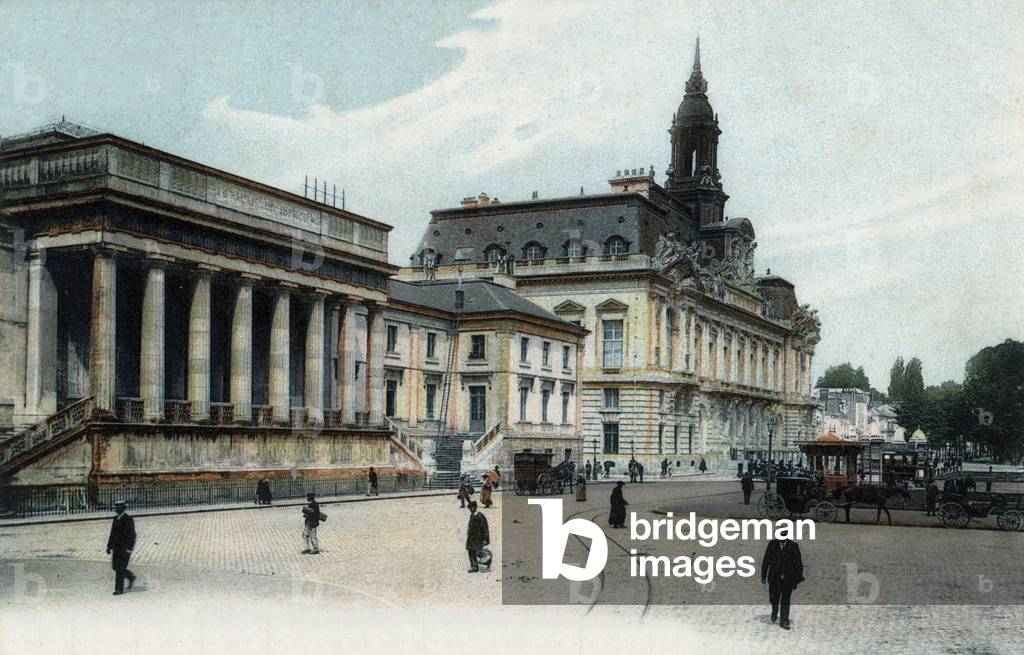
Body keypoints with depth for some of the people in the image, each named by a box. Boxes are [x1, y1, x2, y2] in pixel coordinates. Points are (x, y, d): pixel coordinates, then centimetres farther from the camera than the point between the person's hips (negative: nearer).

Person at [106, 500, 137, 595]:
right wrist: (109, 546, 11)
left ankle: (119, 589, 0)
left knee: (120, 568, -7)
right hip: (116, 547, 8)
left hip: (125, 548, -8)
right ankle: (131, 577, 31)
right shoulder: (116, 519, 10)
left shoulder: (128, 520, -13)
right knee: (115, 567, 10)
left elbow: (132, 535, -15)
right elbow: (113, 533, 15)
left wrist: (129, 548, -19)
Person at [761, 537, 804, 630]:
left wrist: (797, 580, -1)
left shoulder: (793, 546, -1)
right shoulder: (772, 544, 2)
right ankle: (774, 612, 36)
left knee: (785, 600, -1)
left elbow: (798, 564, 2)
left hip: (788, 579, -1)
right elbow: (766, 560, 5)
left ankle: (784, 621, 6)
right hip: (774, 578, 1)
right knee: (774, 598, 6)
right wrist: (763, 576, 2)